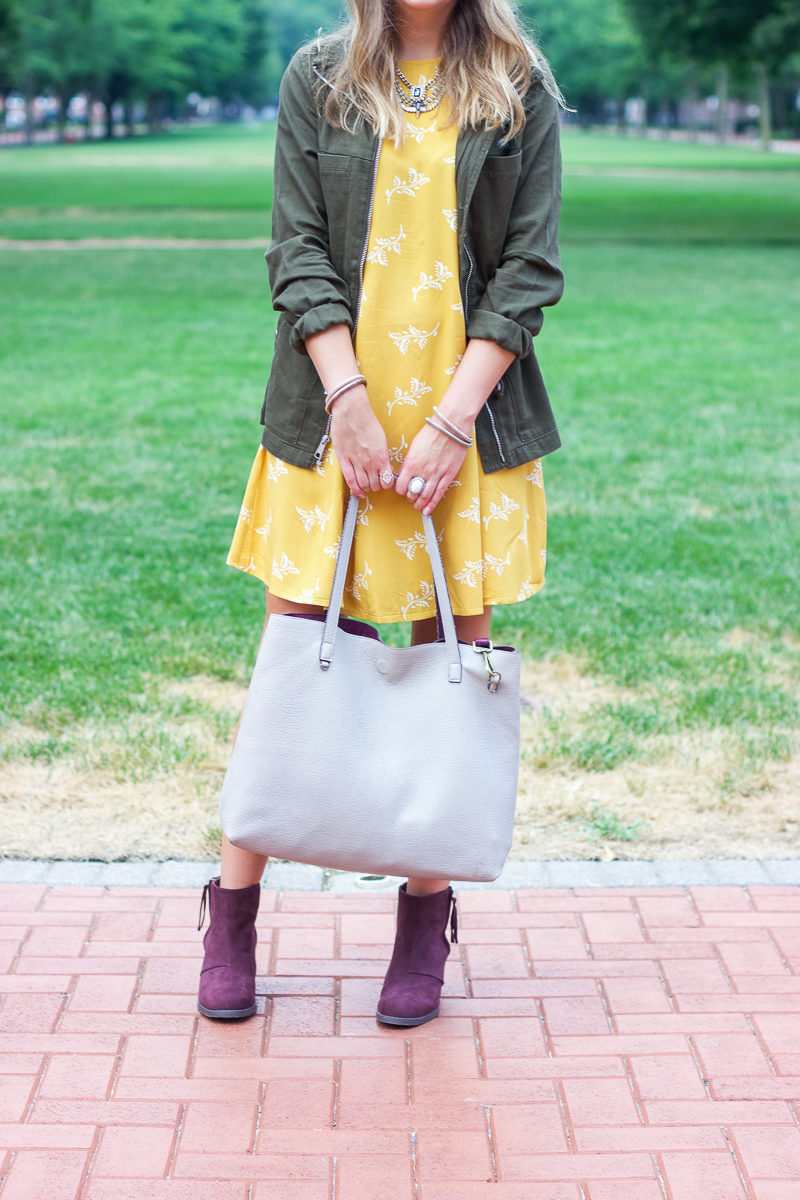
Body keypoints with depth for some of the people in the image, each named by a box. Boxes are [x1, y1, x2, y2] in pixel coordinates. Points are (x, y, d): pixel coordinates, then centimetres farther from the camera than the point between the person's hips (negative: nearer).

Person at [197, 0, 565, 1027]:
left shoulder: (520, 90, 5)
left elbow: (529, 268, 0)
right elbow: (299, 251, 0)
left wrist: (452, 417, -10)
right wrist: (349, 397, -12)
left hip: (468, 426, 0)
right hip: (334, 419, 0)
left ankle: (425, 925, 14)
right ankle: (233, 914, 13)